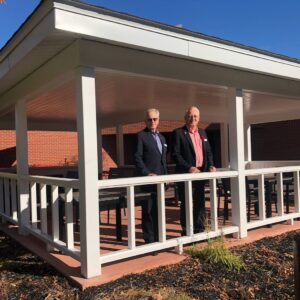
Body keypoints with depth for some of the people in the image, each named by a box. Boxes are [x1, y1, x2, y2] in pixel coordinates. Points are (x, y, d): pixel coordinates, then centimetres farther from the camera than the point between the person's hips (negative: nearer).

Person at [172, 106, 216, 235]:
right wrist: (189, 168, -19)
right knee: (186, 204, 1)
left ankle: (199, 230, 23)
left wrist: (210, 165, 1)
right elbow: (176, 154, -11)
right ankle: (186, 232, 13)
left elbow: (208, 152, 18)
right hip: (186, 174, -6)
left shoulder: (202, 132, 16)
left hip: (201, 173, 6)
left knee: (200, 203, 11)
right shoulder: (178, 133, -4)